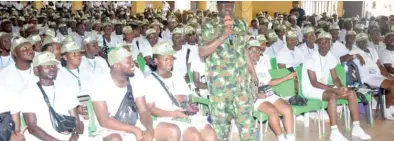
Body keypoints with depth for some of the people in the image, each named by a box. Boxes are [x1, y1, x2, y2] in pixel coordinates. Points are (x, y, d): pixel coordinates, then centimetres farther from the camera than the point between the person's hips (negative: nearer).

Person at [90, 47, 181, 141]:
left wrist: (150, 129, -25)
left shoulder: (136, 78, -4)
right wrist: (134, 130, -27)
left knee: (173, 131, -13)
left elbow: (143, 111, -4)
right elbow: (104, 121, -22)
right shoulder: (100, 85, -17)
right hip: (112, 131, -4)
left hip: (136, 125, 5)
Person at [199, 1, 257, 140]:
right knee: (220, 115, 6)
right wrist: (223, 36, -21)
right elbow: (202, 52, -15)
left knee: (245, 113, 6)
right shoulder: (209, 26, -5)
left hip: (241, 79, 4)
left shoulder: (241, 24, 10)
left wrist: (252, 72, 18)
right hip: (219, 81, -3)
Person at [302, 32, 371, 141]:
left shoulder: (331, 57, 3)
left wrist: (341, 87, -17)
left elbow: (335, 77, 7)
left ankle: (356, 128, -3)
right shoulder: (312, 59, -19)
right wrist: (334, 89, -27)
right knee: (332, 96, -35)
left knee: (351, 93, -6)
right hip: (311, 90, -8)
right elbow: (314, 83, -23)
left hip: (325, 87, 8)